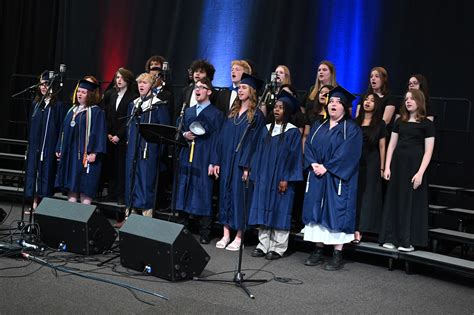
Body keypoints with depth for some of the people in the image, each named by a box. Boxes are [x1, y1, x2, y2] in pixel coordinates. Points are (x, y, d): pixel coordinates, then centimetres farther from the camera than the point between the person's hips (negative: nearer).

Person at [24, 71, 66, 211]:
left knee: (46, 173, -3)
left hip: (49, 146, -6)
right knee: (33, 172, 6)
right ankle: (35, 203, 13)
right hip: (35, 145, 6)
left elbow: (61, 127, -8)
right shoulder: (36, 103, 11)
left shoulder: (57, 105, -6)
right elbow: (31, 125, 15)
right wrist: (30, 144, 12)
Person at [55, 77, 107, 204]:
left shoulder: (96, 112, -7)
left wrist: (94, 152, -21)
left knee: (85, 189, -5)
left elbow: (99, 133, -13)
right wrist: (59, 149, 15)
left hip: (85, 155, -7)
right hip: (69, 154, 7)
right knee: (71, 186, 10)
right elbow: (64, 131, 19)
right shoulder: (72, 110, 16)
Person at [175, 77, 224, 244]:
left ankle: (204, 234, 4)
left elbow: (217, 139, -6)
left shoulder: (216, 114, -1)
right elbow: (180, 130, 20)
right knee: (184, 193, 8)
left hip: (204, 159, -5)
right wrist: (184, 135, -5)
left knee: (203, 196, -3)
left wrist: (213, 162, -13)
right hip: (187, 158, 5)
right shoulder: (188, 111, 16)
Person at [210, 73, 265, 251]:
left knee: (239, 194, -3)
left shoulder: (257, 115, -5)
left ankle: (238, 237, 6)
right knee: (225, 193, 7)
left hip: (242, 162, -6)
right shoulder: (232, 112, 13)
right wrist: (217, 161, 4)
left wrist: (247, 166, -19)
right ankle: (226, 235, 14)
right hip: (226, 160, 6)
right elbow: (222, 137, 11)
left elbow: (253, 141, -11)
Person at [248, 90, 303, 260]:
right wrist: (256, 176, 7)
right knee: (263, 211, 6)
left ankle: (278, 248, 7)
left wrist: (286, 179, -15)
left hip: (281, 179, -5)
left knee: (279, 212, 0)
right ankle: (263, 245, 13)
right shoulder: (267, 129, 11)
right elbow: (259, 154, 13)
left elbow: (293, 156, -9)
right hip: (264, 178, 5)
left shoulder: (293, 132, -5)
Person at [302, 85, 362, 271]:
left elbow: (347, 153, -14)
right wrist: (314, 164, -11)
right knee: (316, 212, 5)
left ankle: (338, 255, -1)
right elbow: (308, 147, 7)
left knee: (336, 213, -6)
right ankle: (318, 251, 12)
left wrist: (326, 167, -17)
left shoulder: (351, 129, -3)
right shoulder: (318, 127, 16)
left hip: (337, 180, -5)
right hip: (317, 179, 5)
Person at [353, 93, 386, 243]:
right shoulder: (355, 122, 11)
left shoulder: (380, 124, 2)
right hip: (355, 162, 3)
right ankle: (354, 228, 6)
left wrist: (382, 168, -5)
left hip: (371, 163, -3)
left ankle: (359, 229, -1)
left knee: (367, 196, -2)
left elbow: (382, 147, -1)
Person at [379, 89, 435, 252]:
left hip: (414, 166, -4)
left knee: (412, 202, 0)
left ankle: (408, 241, 7)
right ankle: (391, 238, 12)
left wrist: (420, 173, -15)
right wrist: (387, 167, 2)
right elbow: (392, 145, 11)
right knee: (394, 201, 5)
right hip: (397, 164, 4)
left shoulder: (427, 124, -2)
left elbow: (428, 151, -6)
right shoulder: (400, 121, 11)